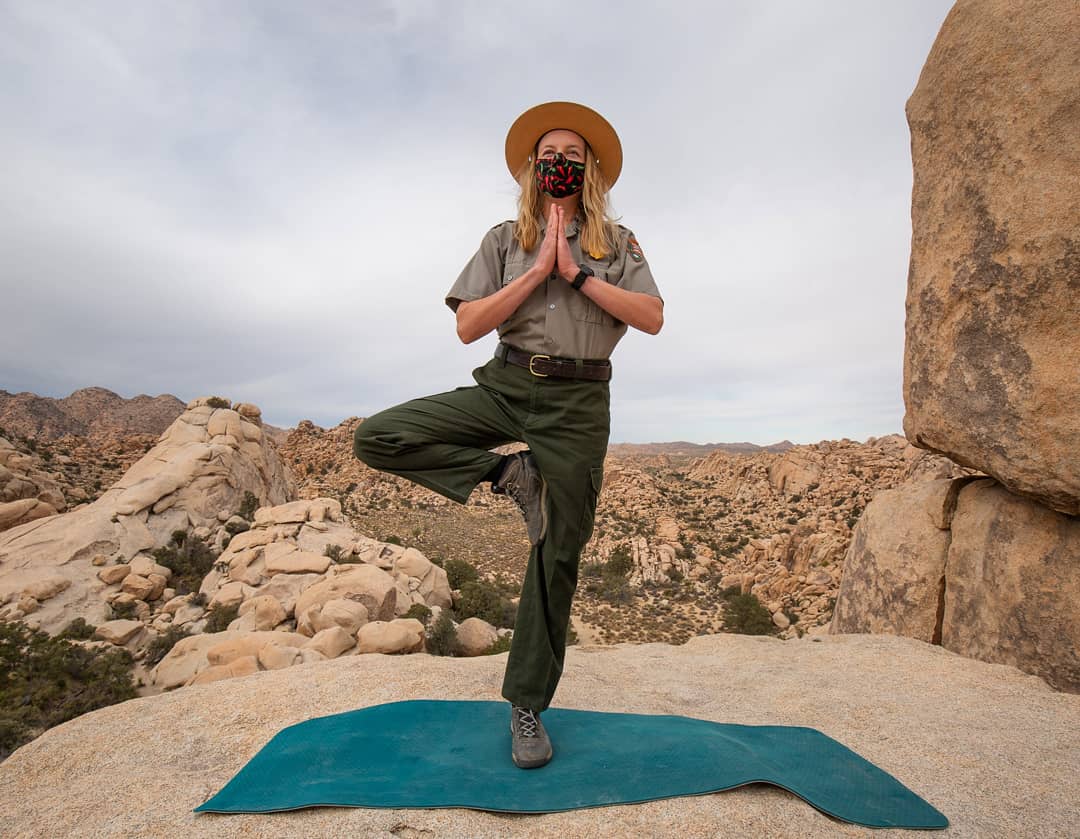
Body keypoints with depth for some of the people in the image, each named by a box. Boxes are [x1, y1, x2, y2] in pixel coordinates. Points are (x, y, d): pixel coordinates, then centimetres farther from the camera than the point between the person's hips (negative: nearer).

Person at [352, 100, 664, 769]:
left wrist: (577, 273, -6)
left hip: (578, 403, -1)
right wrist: (539, 269, -5)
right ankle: (508, 471, -6)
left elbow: (652, 317, -2)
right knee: (376, 437, -16)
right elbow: (469, 325, -1)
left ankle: (528, 707, 17)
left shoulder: (618, 242, 14)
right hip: (506, 387, 1)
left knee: (557, 555, 1)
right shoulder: (506, 239, 12)